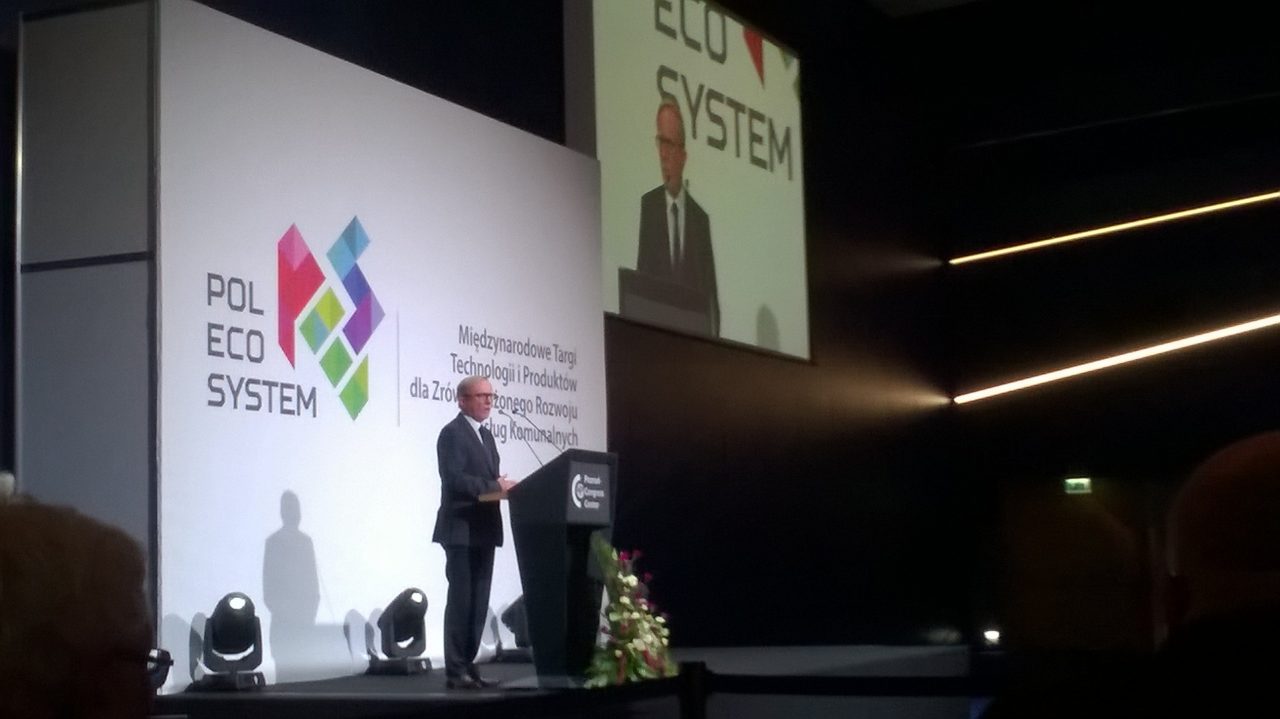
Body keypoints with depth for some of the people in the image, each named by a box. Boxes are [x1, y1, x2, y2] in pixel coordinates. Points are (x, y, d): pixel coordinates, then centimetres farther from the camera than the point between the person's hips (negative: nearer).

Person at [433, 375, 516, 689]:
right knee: (460, 601, -7)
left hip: (483, 530, 9)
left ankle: (468, 665, 14)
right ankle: (455, 671, -4)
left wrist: (503, 485, -1)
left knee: (478, 603, 9)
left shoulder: (486, 435, 19)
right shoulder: (452, 433, -9)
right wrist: (496, 485, -22)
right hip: (462, 530, -9)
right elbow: (454, 480, -20)